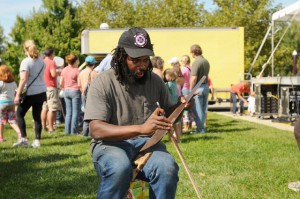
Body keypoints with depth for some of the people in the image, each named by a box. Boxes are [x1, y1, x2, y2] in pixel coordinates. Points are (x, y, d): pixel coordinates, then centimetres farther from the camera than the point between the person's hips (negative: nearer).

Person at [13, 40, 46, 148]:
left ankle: (24, 139, -3)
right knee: (37, 116, 9)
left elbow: (23, 79, -20)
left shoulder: (26, 62, -13)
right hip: (41, 92, 6)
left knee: (19, 114, 6)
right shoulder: (41, 60, 9)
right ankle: (37, 141, 7)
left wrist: (17, 95, -20)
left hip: (30, 93, -6)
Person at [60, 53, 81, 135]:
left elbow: (61, 84, 8)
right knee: (75, 112, -1)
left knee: (68, 112, 11)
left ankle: (67, 130, 10)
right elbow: (79, 84, -11)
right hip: (75, 91, -6)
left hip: (66, 91, 6)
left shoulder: (64, 70, 6)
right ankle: (73, 131, -1)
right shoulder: (77, 70, -11)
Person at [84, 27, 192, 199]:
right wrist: (140, 128, -33)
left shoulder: (155, 81, 6)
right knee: (120, 168, -38)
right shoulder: (103, 83, -10)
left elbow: (168, 113, 21)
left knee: (167, 168, -30)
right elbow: (96, 130, -20)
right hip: (111, 143, -3)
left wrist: (180, 106, -5)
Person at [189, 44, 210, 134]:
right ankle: (201, 127, 20)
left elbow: (194, 78, -20)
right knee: (203, 109, 14)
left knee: (197, 109, 0)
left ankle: (200, 129, 2)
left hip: (198, 87, -8)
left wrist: (190, 90, -14)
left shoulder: (196, 62, -16)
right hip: (206, 86, 8)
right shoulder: (206, 61, 11)